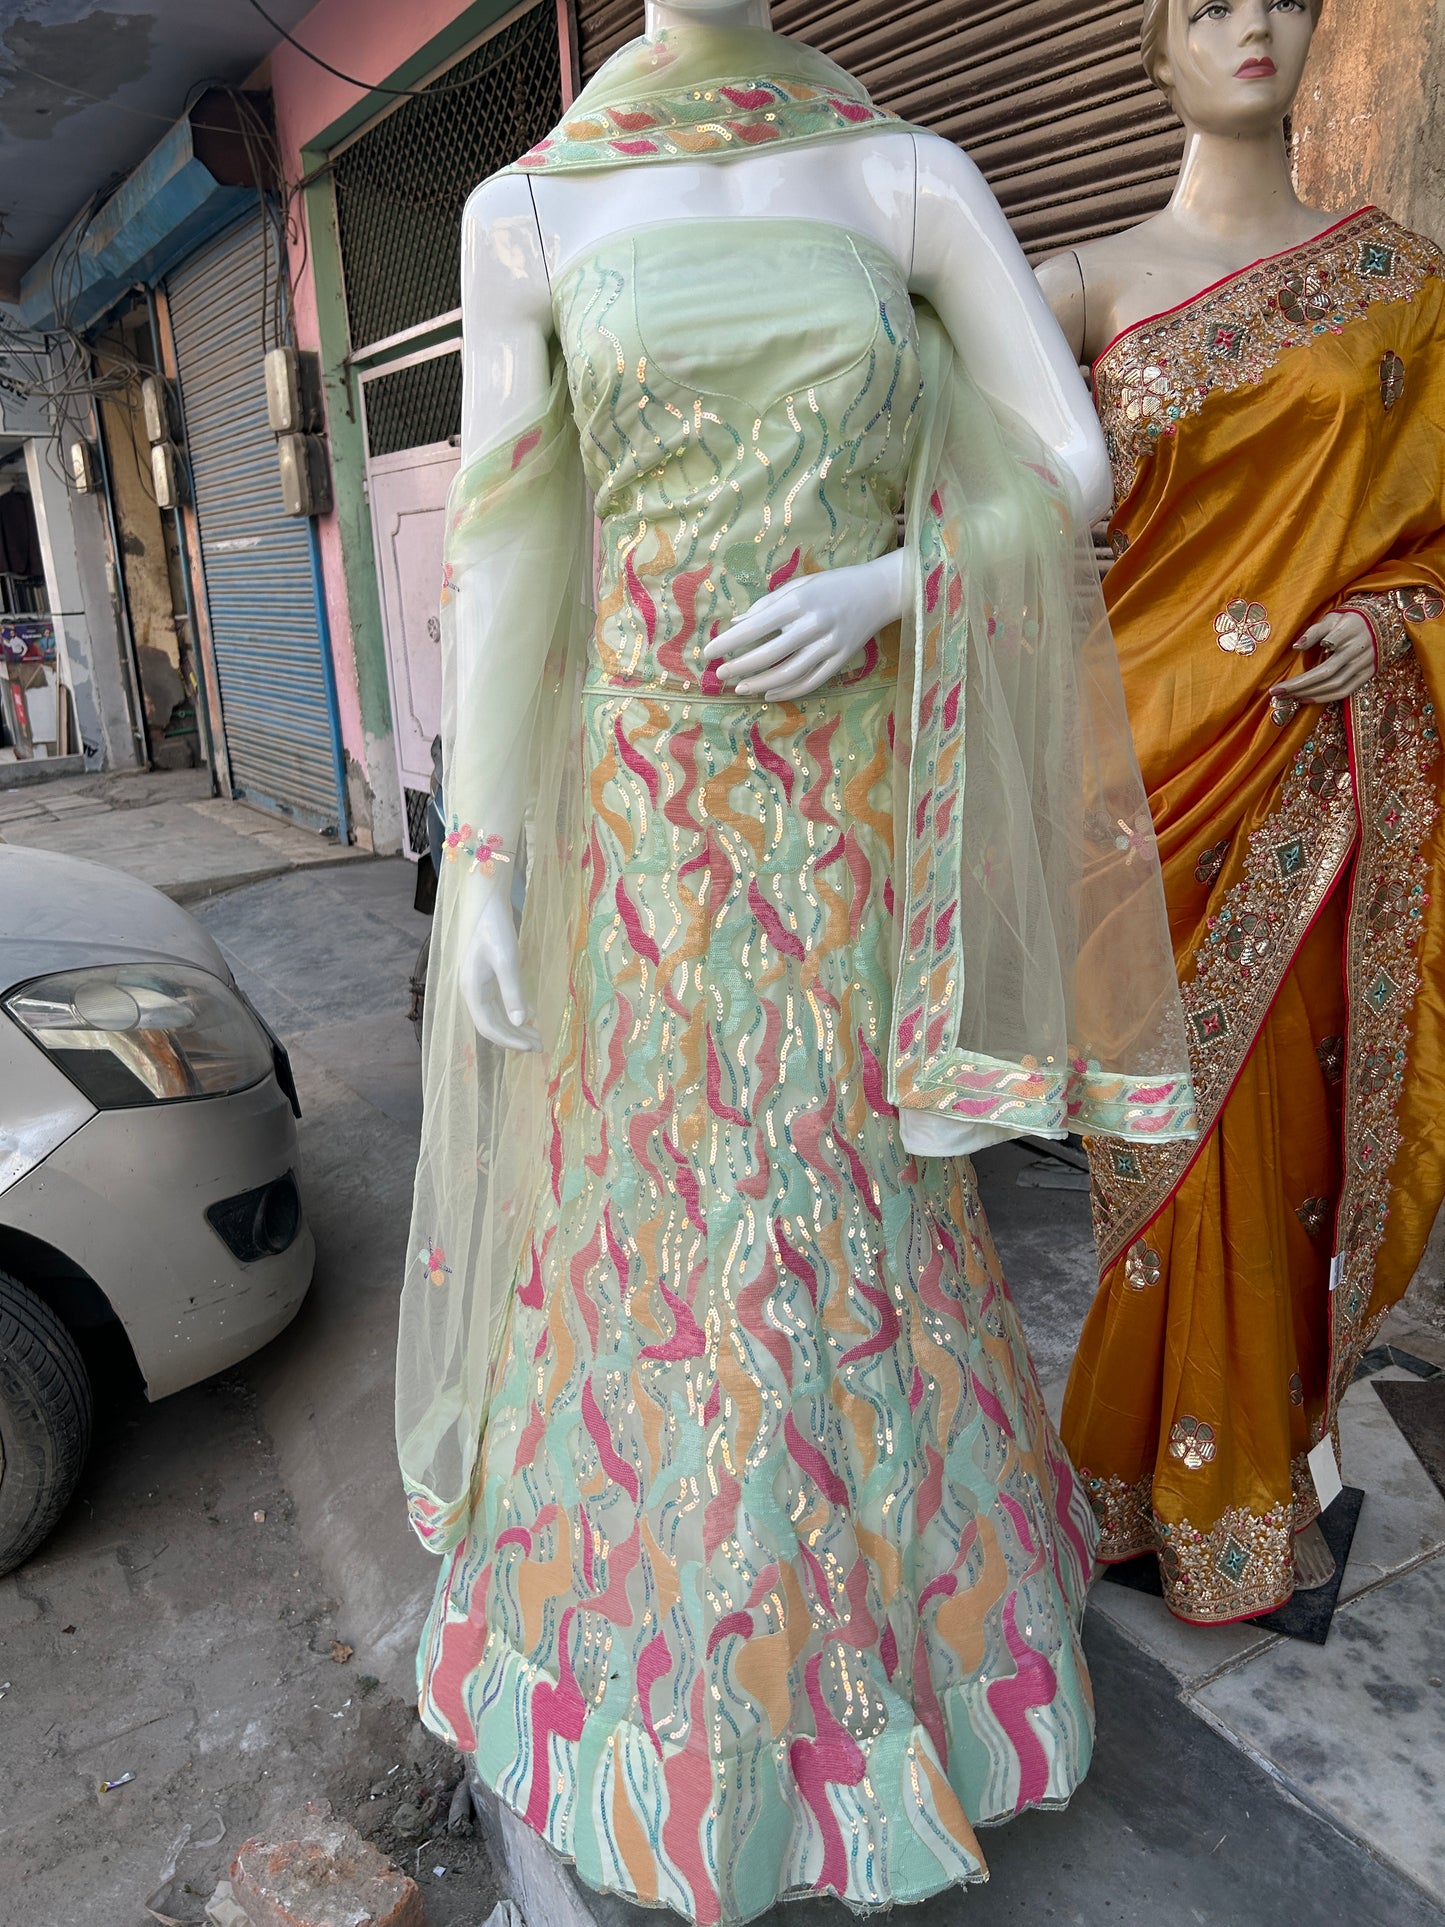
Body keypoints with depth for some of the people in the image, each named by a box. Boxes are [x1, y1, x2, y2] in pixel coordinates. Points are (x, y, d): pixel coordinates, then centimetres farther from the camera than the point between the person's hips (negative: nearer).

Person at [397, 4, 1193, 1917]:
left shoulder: (914, 175, 8)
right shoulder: (526, 211, 6)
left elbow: (1074, 466, 5)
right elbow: (495, 554, 1)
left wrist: (880, 590, -13)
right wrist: (478, 868, -3)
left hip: (864, 784, 1)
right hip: (653, 799, 0)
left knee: (857, 1183, 11)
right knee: (674, 1194, 8)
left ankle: (882, 1583, 39)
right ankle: (698, 1611, 35)